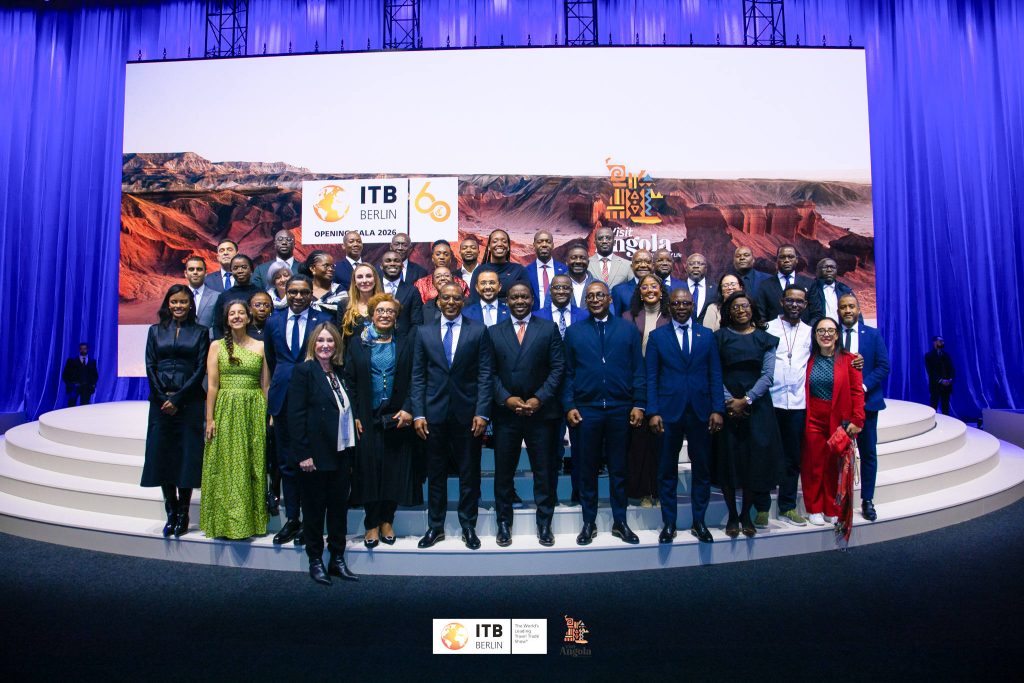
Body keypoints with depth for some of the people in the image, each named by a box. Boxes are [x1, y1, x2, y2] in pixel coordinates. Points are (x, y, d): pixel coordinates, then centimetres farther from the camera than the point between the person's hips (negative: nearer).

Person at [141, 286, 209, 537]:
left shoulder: (200, 332, 5)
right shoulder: (156, 331, 11)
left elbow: (200, 369, -2)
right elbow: (150, 367, 5)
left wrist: (177, 398, -9)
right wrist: (163, 398, -6)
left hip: (189, 402, -2)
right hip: (161, 402, 2)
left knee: (187, 457, -1)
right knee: (162, 456, 2)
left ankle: (183, 514, 9)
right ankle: (171, 513, 12)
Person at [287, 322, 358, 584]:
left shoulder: (340, 373, 12)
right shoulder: (304, 370, -7)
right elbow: (296, 414, -12)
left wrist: (351, 451, 9)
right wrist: (303, 453, -16)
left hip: (341, 453, 6)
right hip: (315, 454, -6)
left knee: (339, 507, 11)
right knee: (314, 508, 7)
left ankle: (338, 560, 23)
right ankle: (315, 561, 21)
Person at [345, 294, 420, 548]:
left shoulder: (406, 343, 5)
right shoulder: (357, 343, 7)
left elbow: (414, 380, 2)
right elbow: (350, 381, 4)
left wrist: (408, 409, -10)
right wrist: (355, 415, -4)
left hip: (398, 417, 0)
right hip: (367, 418, 0)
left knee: (395, 469, 3)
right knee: (369, 468, 1)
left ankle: (387, 520, 18)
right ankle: (372, 524, 13)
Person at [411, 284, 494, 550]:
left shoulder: (478, 331, 2)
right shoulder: (424, 332, 6)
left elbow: (485, 375, -2)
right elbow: (418, 376, 4)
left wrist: (482, 413, -10)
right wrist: (418, 413, -3)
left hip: (467, 413, -1)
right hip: (434, 413, 1)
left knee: (469, 473, 8)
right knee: (435, 473, 10)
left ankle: (468, 526, 22)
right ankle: (435, 526, 24)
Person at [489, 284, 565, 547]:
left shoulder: (549, 329, 4)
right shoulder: (494, 332, 8)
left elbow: (558, 367, -2)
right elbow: (491, 372, 3)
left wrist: (539, 399, -11)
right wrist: (506, 399, -11)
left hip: (541, 412, -1)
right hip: (505, 413, 1)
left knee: (545, 470, 7)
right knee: (503, 471, 9)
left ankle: (544, 523, 21)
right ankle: (504, 522, 24)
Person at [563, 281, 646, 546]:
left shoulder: (628, 330, 7)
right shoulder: (574, 332, 7)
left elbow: (638, 370, 3)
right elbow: (568, 373, 5)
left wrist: (638, 404, -4)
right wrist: (569, 406, -4)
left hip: (620, 409, 0)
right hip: (586, 410, 0)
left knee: (618, 468, 9)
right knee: (588, 468, 8)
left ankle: (619, 522, 22)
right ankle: (589, 522, 20)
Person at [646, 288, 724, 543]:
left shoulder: (707, 335, 9)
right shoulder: (657, 336, 4)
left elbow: (715, 375, 6)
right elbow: (651, 377, 0)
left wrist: (717, 410, -2)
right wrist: (652, 412, -7)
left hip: (700, 412, 2)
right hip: (669, 412, -1)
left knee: (702, 469, 8)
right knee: (667, 471, 6)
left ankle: (699, 522, 22)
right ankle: (669, 523, 18)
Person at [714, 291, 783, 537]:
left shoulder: (765, 339, 8)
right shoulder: (719, 337, 5)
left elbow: (767, 375, -1)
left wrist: (746, 400, -12)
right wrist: (728, 400, -14)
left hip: (756, 406, 1)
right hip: (727, 406, -1)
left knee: (755, 459, 1)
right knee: (728, 459, 0)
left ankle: (746, 514, 16)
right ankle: (732, 515, 12)